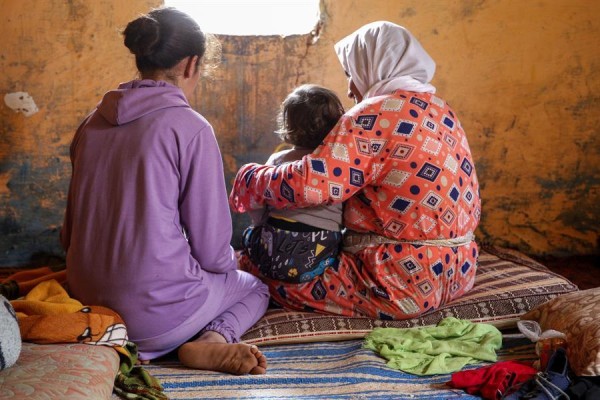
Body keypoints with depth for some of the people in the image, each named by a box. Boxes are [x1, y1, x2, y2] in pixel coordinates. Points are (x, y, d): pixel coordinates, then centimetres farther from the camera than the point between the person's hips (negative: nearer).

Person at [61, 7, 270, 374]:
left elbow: (70, 233, 11)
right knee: (255, 287, 25)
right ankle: (213, 340, -6)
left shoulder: (92, 123, 4)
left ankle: (131, 342, 5)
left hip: (90, 300, 6)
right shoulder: (190, 127, -14)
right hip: (158, 310, -6)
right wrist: (231, 262, 13)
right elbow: (212, 250, -10)